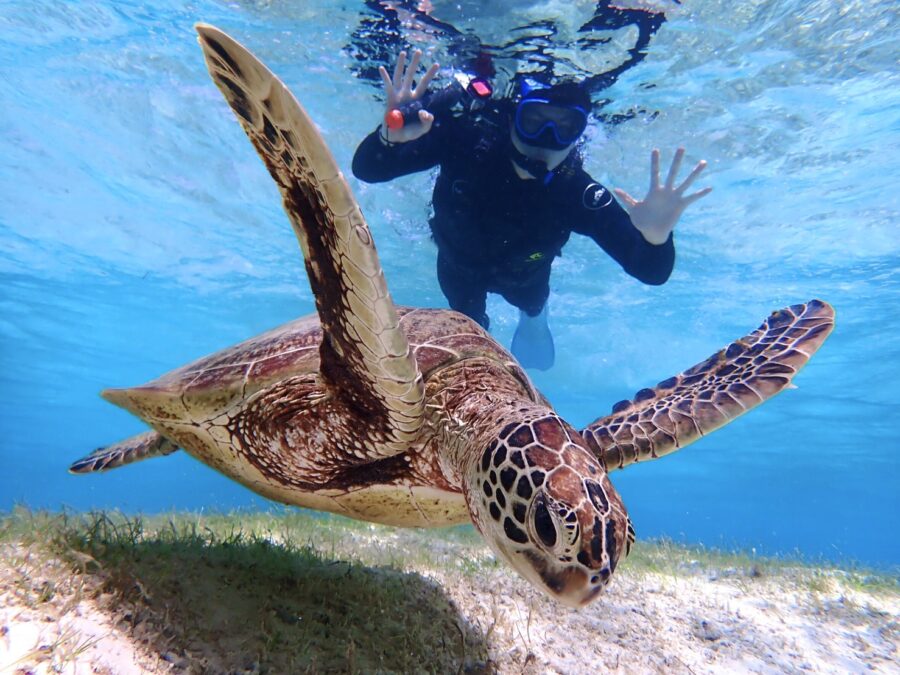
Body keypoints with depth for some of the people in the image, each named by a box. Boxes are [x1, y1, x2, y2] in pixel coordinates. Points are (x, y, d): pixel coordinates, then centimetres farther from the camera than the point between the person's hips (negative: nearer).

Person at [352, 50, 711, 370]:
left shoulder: (578, 193, -39)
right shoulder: (466, 135, -39)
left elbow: (652, 271, -39)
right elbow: (366, 169, -40)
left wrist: (656, 239, -62)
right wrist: (389, 136, -63)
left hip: (522, 274, 1)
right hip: (459, 262, 0)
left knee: (531, 302, 33)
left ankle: (533, 317, 73)